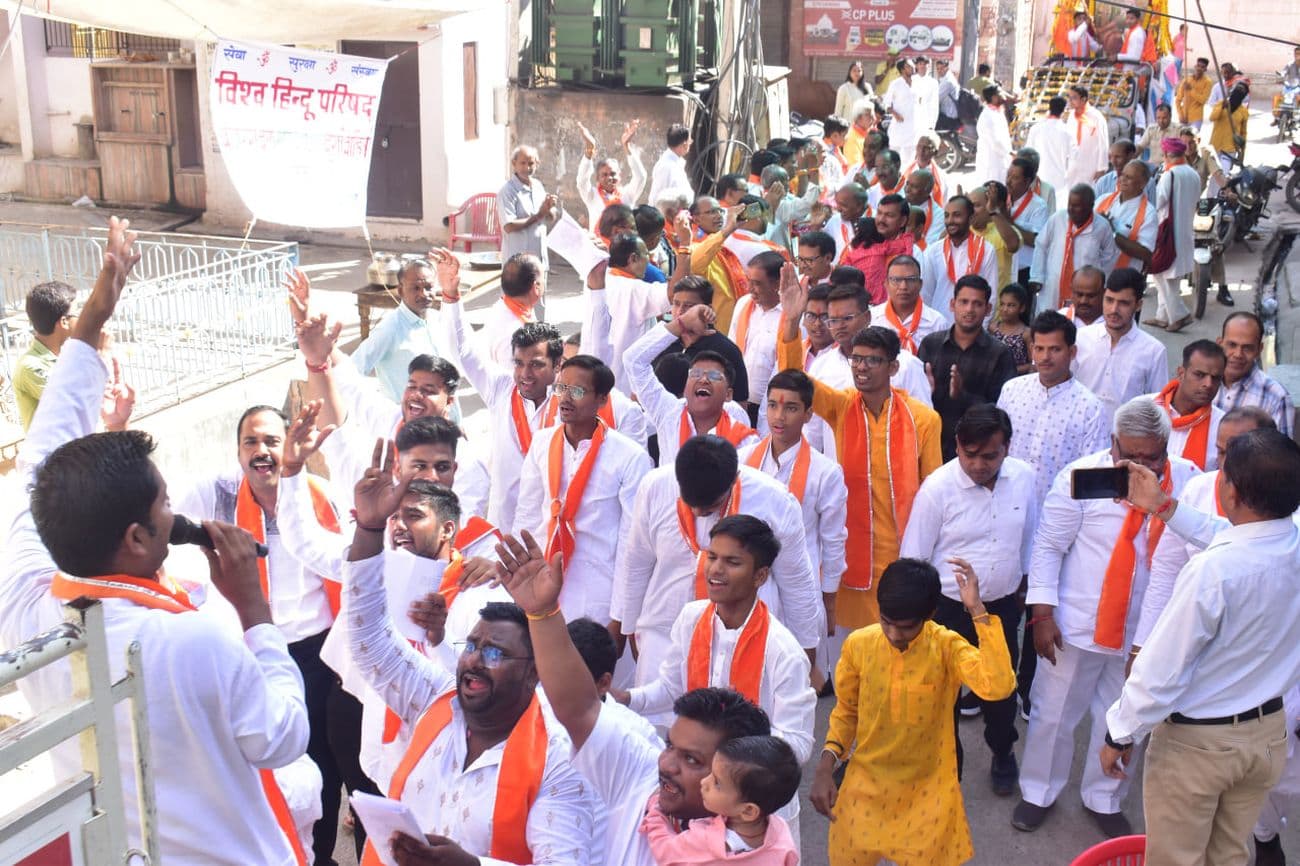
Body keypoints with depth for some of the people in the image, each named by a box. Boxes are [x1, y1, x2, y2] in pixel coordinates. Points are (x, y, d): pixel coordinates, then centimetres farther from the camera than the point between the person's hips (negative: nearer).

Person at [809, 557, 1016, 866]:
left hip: (927, 791, -2)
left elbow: (998, 686, -36)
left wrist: (977, 610, -35)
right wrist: (824, 769, -5)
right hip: (866, 785, 2)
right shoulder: (858, 645, -10)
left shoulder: (946, 647, -17)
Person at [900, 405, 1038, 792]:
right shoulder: (938, 488, -19)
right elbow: (913, 560, -10)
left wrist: (1024, 587, 14)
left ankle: (1003, 754, 48)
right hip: (949, 609, -3)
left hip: (1003, 605, 3)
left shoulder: (1024, 478, -9)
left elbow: (1030, 541, 7)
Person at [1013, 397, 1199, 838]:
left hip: (1146, 630, 2)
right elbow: (1049, 545, -9)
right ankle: (1038, 793, 35)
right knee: (1053, 714, 12)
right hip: (1079, 624, -2)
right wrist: (1043, 613, -11)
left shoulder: (1186, 480, -6)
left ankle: (1104, 801, 39)